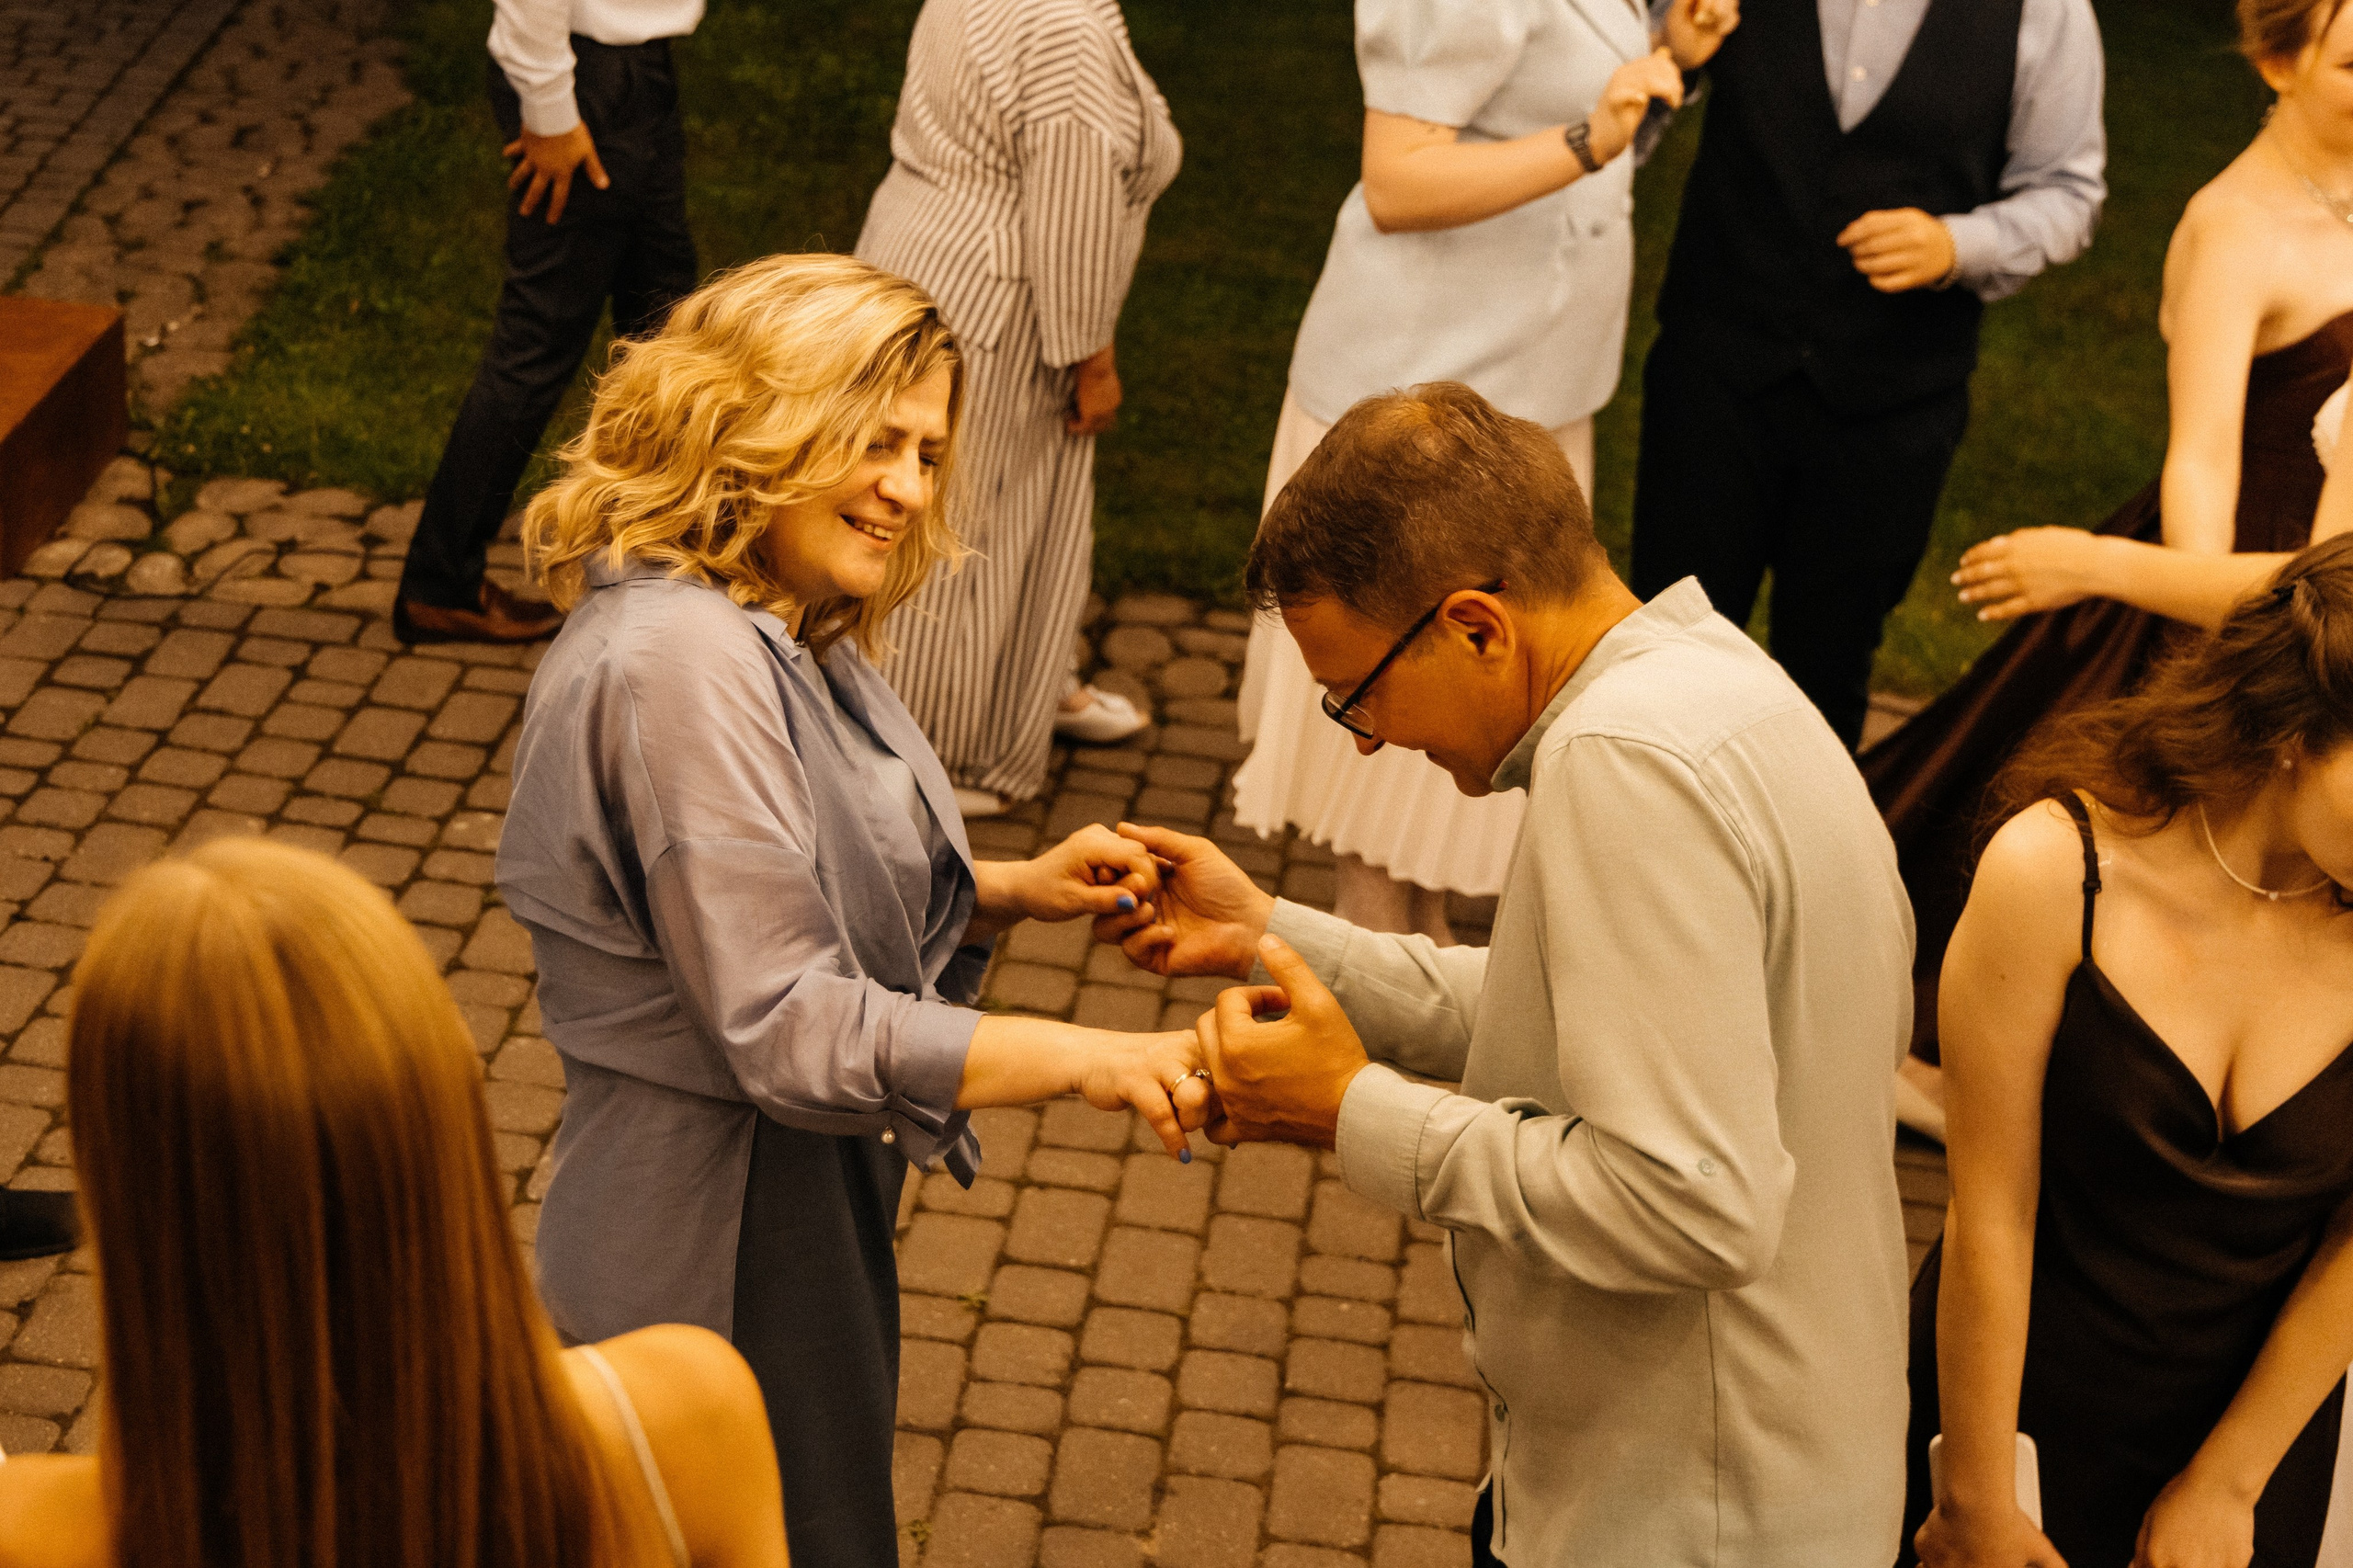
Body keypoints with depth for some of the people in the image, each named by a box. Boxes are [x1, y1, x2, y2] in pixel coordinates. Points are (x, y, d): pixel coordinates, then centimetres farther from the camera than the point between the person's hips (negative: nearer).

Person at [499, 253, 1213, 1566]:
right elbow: (789, 1030, -28)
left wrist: (1011, 893, -1)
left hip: (817, 1204, 10)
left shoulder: (781, 637, 8)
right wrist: (1087, 1060, -28)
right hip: (726, 1246, -10)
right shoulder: (683, 664, -25)